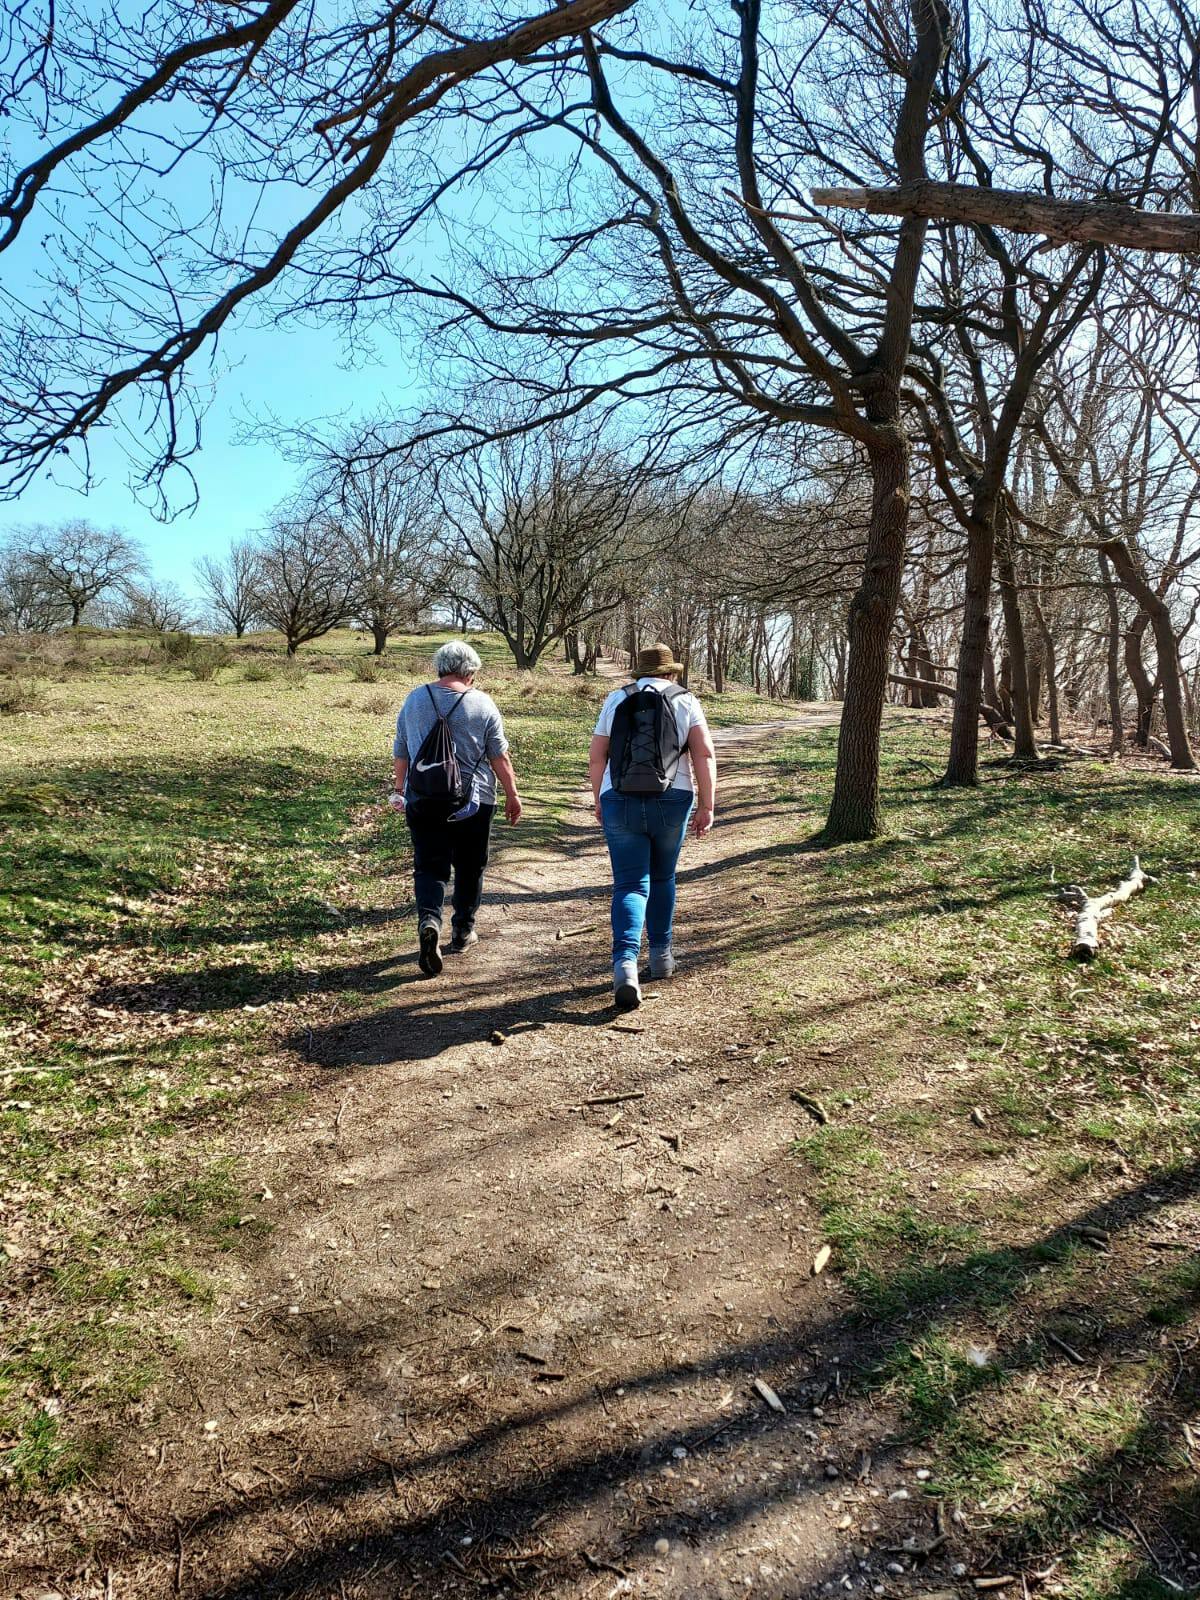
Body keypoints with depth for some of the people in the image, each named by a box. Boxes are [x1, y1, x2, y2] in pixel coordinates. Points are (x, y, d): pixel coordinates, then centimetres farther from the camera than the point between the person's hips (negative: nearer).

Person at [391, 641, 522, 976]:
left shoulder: (414, 700, 5)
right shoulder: (482, 703, -4)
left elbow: (400, 753, 12)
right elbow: (499, 756, -3)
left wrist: (400, 789, 25)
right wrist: (512, 795, 6)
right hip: (474, 802, -1)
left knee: (429, 866, 3)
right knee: (469, 866, 14)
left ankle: (429, 920, -22)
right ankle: (463, 931, 23)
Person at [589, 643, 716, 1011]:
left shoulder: (616, 699, 9)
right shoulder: (685, 701, 6)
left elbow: (596, 757, 7)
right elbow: (705, 753, -5)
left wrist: (599, 800, 19)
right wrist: (706, 806, -3)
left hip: (620, 802, 0)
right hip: (672, 802, 0)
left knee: (630, 885, 0)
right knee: (662, 878, 20)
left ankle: (625, 962, -19)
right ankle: (661, 954, 27)